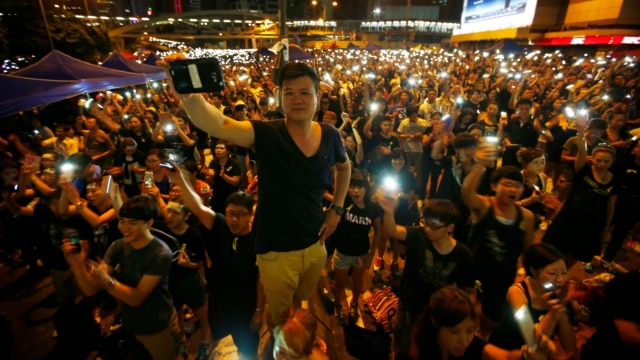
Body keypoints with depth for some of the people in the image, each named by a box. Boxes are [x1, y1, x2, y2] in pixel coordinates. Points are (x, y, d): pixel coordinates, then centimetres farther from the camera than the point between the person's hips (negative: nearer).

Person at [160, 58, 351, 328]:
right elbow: (217, 125, -36)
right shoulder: (266, 134, -19)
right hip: (277, 253, -3)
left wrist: (337, 209, 6)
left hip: (315, 246, 4)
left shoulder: (330, 135, -7)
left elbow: (344, 167, 13)